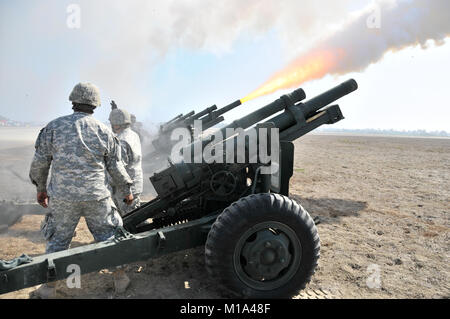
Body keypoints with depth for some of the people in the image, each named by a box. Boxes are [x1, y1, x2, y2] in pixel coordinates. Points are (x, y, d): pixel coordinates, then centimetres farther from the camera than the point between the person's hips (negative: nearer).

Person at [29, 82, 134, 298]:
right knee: (109, 235, 14)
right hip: (96, 196, 0)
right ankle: (120, 278, 26)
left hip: (62, 197, 1)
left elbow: (39, 162, 3)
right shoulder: (104, 131, -1)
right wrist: (127, 190, 15)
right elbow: (115, 167, 3)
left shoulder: (54, 127, -2)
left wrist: (40, 188, 18)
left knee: (57, 239, 17)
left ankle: (48, 287, 30)